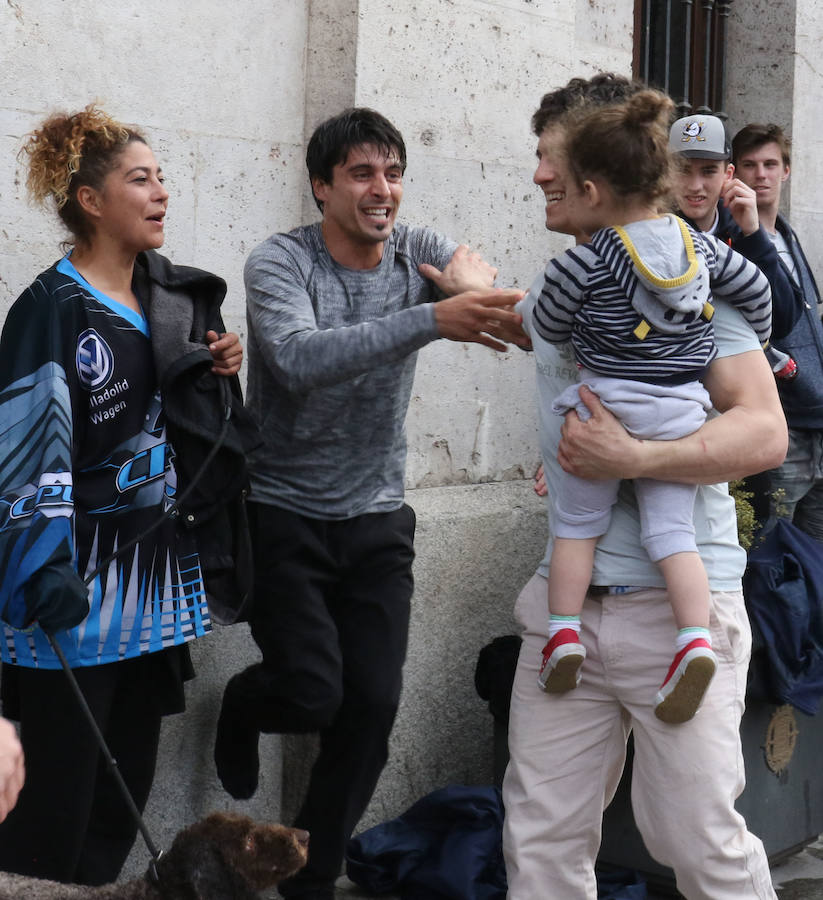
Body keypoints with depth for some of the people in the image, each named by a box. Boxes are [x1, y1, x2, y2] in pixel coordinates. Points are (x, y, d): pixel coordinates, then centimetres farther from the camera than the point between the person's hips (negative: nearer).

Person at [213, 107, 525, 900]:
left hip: (377, 518, 4)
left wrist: (475, 279, -36)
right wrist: (434, 318, -41)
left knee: (373, 704, 1)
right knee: (312, 693, -12)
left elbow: (500, 307, -12)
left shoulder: (419, 253, 0)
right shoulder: (279, 263, -13)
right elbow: (301, 359, -32)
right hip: (285, 515, -4)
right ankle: (243, 707, 27)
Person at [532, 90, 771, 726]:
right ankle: (695, 638, -12)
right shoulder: (698, 245, 6)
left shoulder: (584, 262, -10)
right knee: (672, 532, 4)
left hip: (605, 406, -4)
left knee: (576, 526, 12)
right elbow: (754, 286, 15)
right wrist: (757, 338, 33)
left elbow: (547, 327, 2)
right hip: (681, 411, 4)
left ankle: (564, 630, 7)